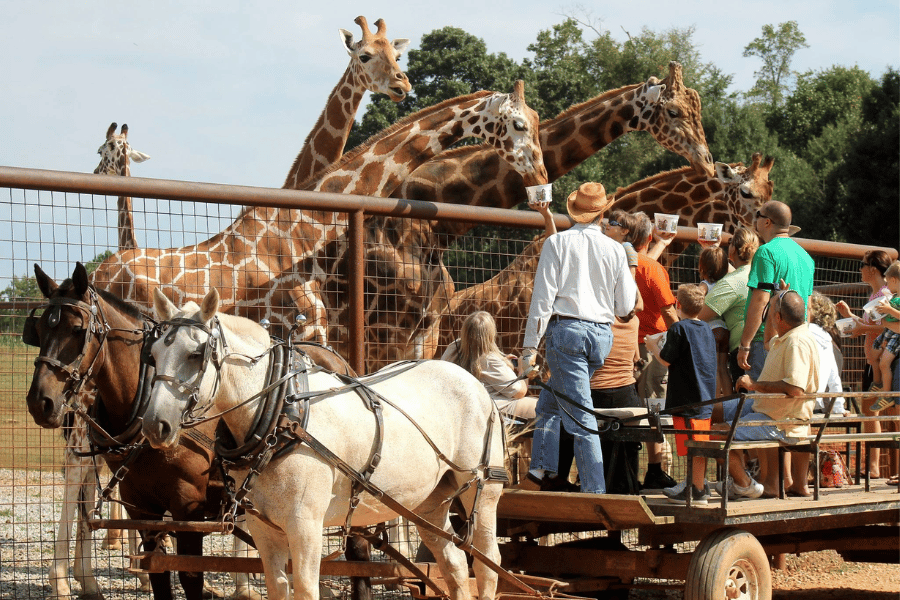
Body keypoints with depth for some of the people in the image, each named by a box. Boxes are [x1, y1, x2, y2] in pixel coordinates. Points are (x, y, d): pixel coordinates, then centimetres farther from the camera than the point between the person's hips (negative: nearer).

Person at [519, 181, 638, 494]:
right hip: (601, 334, 4)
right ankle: (542, 466, 11)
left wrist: (530, 346, -5)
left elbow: (543, 298, -6)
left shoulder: (556, 243, -1)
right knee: (549, 400, 21)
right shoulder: (615, 250, 8)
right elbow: (626, 309, 9)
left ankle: (595, 490, -8)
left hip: (566, 330, -4)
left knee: (580, 418, -5)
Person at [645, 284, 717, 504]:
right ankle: (699, 484, 25)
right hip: (706, 396, 8)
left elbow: (666, 360, -11)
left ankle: (697, 492, -2)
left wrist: (653, 346, 8)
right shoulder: (707, 329, 11)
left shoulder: (679, 329, -13)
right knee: (700, 445, 16)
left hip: (688, 399, -8)